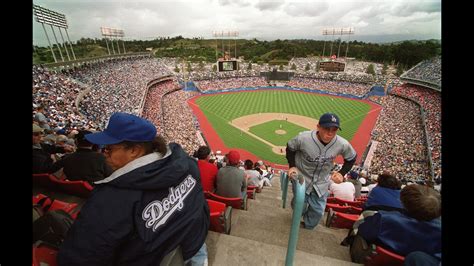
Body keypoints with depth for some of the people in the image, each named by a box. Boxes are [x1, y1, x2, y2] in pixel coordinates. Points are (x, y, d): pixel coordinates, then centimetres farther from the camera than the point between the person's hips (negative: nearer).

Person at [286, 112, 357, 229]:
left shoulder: (343, 144, -23)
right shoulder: (303, 138, -31)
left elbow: (352, 158, 0)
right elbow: (290, 148, -9)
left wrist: (342, 173, -11)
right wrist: (292, 166, -16)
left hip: (322, 182, 2)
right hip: (301, 177, -2)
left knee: (318, 211, 13)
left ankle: (308, 227, 46)